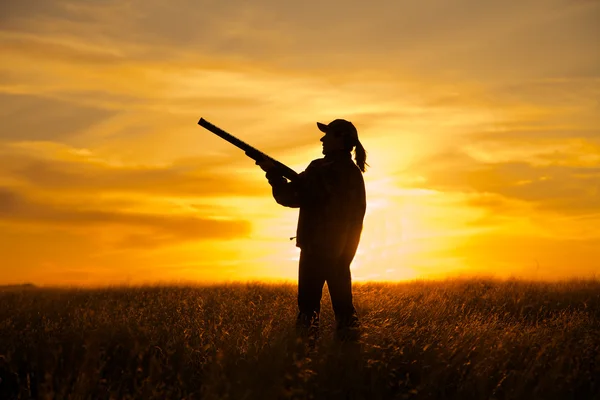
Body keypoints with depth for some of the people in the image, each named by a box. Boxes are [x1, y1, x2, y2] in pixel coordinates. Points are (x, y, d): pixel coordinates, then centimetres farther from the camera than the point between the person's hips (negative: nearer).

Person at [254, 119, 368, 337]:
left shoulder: (321, 169, -15)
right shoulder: (354, 172, 10)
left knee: (309, 305, -3)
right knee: (343, 303, 12)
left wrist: (272, 172, 0)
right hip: (342, 250, 7)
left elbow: (291, 197, -12)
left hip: (317, 247, -7)